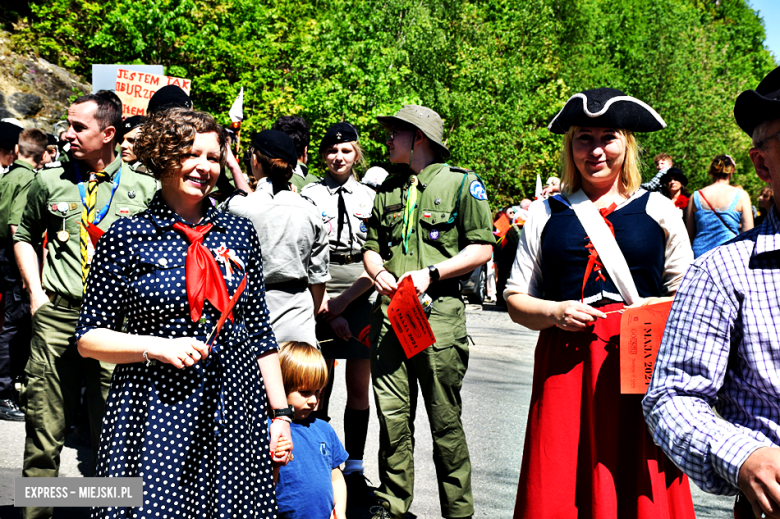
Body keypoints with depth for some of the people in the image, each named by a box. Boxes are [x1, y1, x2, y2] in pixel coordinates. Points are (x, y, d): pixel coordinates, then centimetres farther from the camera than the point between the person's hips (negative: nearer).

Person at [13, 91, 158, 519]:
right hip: (56, 314, 2)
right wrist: (35, 291, 9)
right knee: (45, 428, 5)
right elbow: (25, 237, 21)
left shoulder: (144, 189, 2)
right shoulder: (50, 182, 8)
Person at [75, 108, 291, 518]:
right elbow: (89, 338, 0)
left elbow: (259, 333, 12)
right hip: (154, 410, -3)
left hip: (235, 414, 3)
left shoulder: (239, 232, 8)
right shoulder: (127, 237, -2)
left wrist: (280, 412, 9)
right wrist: (158, 347, -15)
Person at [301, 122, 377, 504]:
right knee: (319, 390, 1)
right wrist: (328, 310, -7)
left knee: (359, 389, 4)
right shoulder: (309, 196, 4)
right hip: (319, 302, -1)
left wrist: (344, 301, -5)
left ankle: (354, 470, 12)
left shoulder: (371, 197, 9)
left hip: (360, 301, 2)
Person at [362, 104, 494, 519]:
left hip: (439, 310, -5)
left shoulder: (461, 182, 3)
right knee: (392, 416, 5)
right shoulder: (388, 190, 19)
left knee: (445, 420, -1)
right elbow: (371, 247, 23)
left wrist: (431, 273, -11)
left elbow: (482, 248, -2)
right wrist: (379, 274, 1)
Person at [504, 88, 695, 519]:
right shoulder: (546, 216, 12)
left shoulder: (658, 211, 10)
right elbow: (515, 301, 12)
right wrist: (555, 313, -7)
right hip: (565, 366, 1)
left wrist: (656, 310, -8)